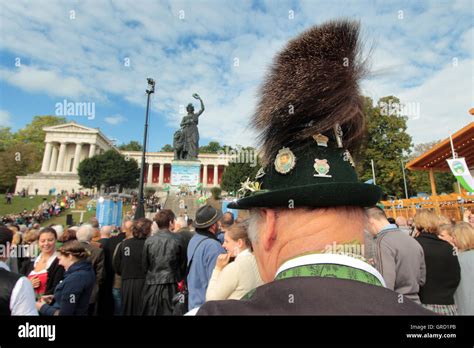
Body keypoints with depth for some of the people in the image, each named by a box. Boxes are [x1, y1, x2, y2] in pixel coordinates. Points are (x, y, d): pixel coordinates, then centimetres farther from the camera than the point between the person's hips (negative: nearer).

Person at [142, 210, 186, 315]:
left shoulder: (149, 241, -4)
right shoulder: (177, 240, -9)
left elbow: (145, 265, 4)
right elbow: (183, 264, -1)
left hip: (152, 285, 3)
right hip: (170, 285, -2)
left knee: (151, 313, 15)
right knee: (169, 312, 7)